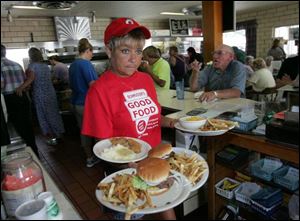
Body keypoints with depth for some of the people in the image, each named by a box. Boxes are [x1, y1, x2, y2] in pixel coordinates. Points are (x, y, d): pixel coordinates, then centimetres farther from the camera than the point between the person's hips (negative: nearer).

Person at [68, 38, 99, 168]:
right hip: (86, 103, -8)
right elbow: (93, 85, -21)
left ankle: (89, 157, 27)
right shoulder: (86, 64, -15)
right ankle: (91, 158, 19)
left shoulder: (73, 65, 11)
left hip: (75, 103, 8)